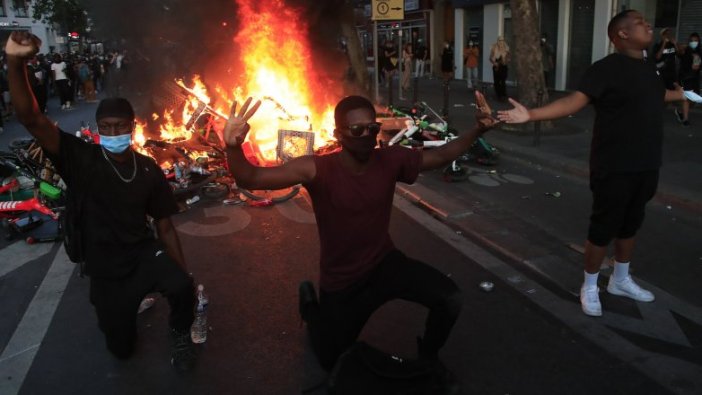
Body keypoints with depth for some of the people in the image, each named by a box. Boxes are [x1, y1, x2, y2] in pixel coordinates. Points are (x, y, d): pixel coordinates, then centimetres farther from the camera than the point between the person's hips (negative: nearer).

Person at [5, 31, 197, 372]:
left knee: (181, 288, -33)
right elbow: (31, 119, -25)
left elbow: (165, 228, 0)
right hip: (105, 269, 0)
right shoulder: (81, 159, -11)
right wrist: (16, 63, -42)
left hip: (144, 253, 0)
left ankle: (180, 335, 1)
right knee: (121, 348, 12)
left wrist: (186, 275, -3)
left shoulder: (149, 170, -5)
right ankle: (122, 305, 46)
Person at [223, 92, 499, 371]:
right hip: (341, 282, -2)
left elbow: (441, 156, 0)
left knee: (449, 299, -21)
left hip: (385, 263, 2)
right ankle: (310, 301, 45)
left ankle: (428, 356, 13)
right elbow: (251, 179, -36)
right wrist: (234, 147, -57)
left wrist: (478, 130, -14)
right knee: (334, 363, 16)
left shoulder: (391, 160, -15)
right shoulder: (319, 169, -27)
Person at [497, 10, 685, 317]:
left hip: (646, 166, 8)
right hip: (615, 168, -8)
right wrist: (531, 114, -39)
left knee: (630, 225, 19)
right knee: (603, 228, 2)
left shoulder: (648, 68, 9)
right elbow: (573, 101, -26)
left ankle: (620, 280, 37)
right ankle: (589, 287, 20)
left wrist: (681, 94, 48)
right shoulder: (607, 68, -16)